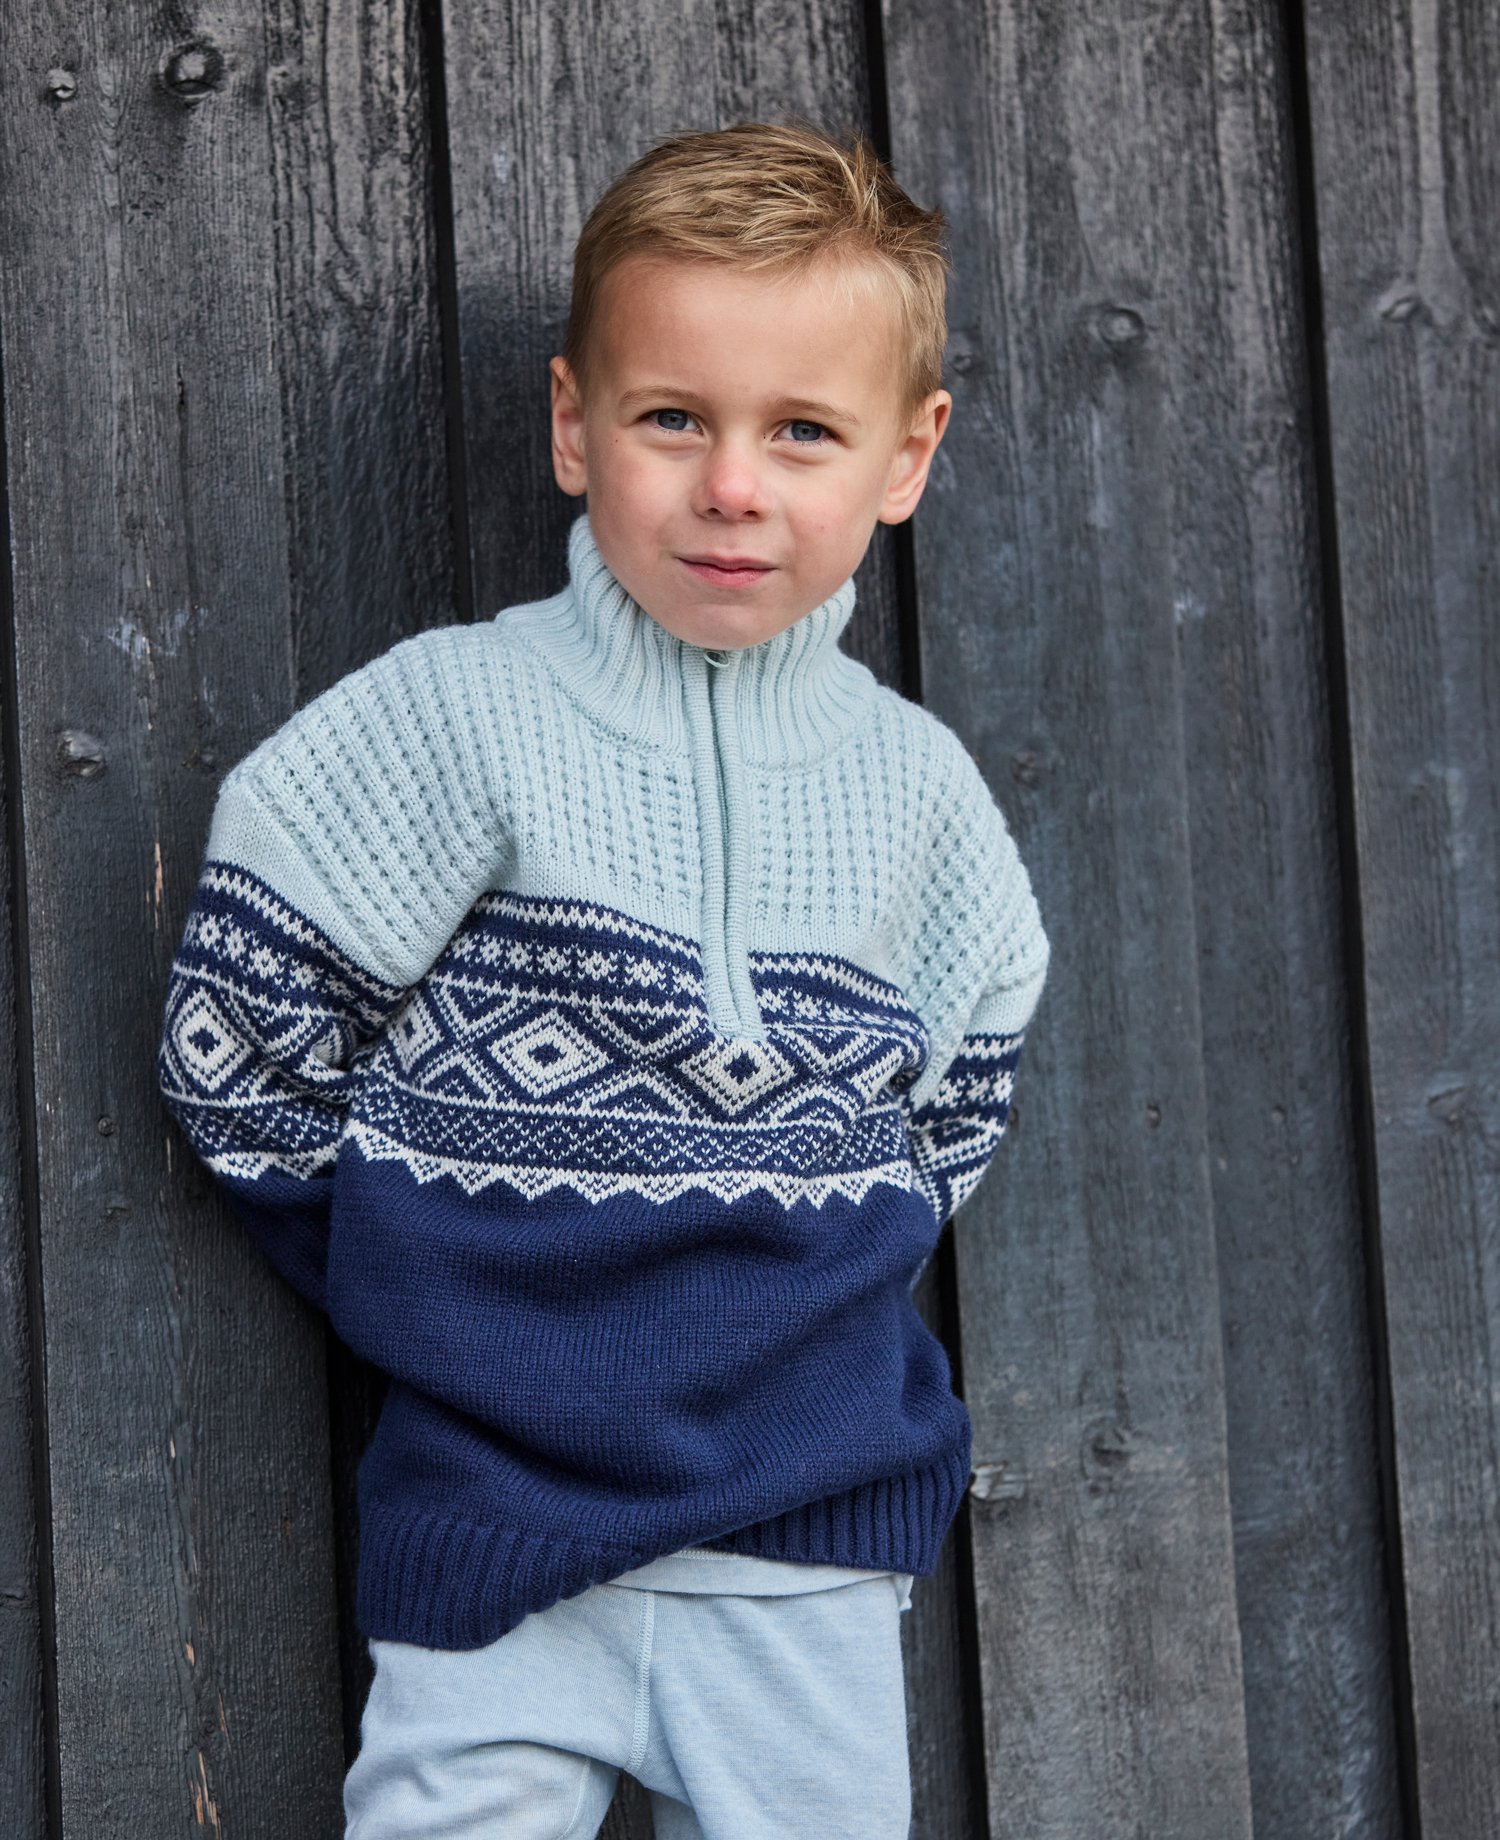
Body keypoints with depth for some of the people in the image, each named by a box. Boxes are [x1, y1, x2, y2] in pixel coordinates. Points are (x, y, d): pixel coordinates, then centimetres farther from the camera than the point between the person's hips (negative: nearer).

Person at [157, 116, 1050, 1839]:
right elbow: (237, 1032, -7)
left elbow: (965, 1084, 17)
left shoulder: (918, 788, 2)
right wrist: (440, 1284, -2)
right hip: (497, 1504, -3)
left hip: (812, 1521, 3)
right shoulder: (456, 715, -8)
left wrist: (828, 1272, 6)